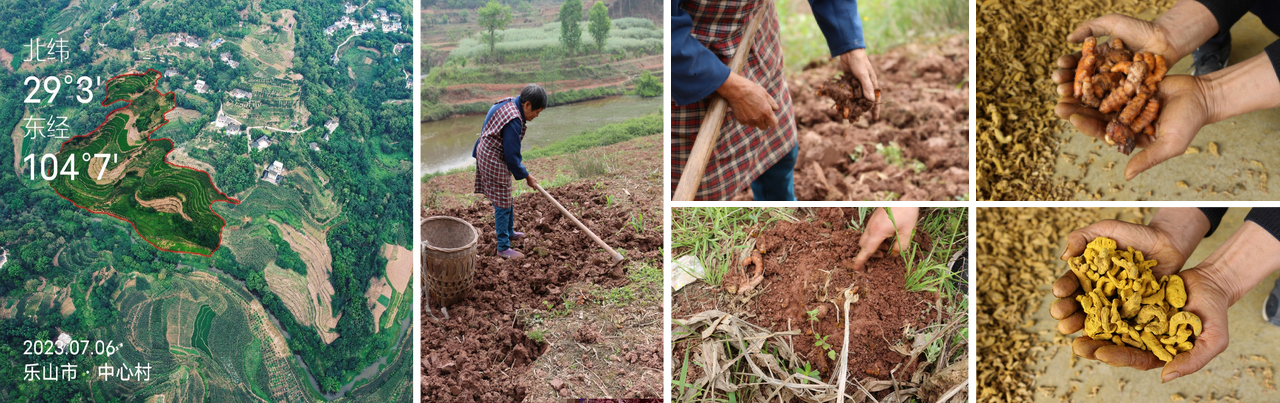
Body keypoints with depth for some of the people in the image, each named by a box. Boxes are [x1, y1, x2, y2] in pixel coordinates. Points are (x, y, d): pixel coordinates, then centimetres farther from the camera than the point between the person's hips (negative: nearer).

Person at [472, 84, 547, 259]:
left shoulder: (508, 104, 2)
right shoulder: (514, 120, -29)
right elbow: (512, 156, -23)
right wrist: (526, 176, -9)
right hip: (494, 161, -10)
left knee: (507, 198, 24)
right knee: (502, 204, -2)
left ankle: (509, 232, 42)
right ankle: (503, 247, 7)